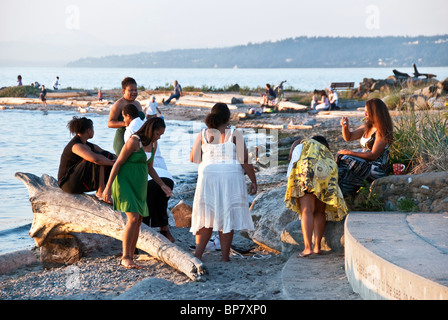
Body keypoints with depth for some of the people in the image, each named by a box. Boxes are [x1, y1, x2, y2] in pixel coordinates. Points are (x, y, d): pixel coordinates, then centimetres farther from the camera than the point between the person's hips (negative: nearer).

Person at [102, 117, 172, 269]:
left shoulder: (153, 144, 6)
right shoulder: (134, 141, -18)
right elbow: (118, 163, -14)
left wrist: (162, 185, 13)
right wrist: (108, 187, -15)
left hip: (139, 184, 8)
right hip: (125, 182, -8)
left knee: (138, 220, 3)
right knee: (133, 218, -17)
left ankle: (130, 258, 9)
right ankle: (125, 258, -12)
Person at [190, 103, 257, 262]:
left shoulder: (203, 135, 3)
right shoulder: (234, 135, -4)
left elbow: (193, 158, 3)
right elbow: (245, 160, -8)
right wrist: (253, 181, -1)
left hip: (208, 178, 2)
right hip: (231, 179, -2)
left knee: (207, 218, 9)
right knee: (227, 218, 4)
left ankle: (198, 253, -1)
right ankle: (225, 256, 5)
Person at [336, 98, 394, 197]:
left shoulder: (382, 131, -16)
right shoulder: (367, 127, 11)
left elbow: (373, 155, -21)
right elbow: (348, 137, 19)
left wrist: (350, 153, -18)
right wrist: (345, 127, -3)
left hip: (376, 169, -9)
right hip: (365, 162, 9)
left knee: (344, 160, -23)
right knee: (340, 156, -11)